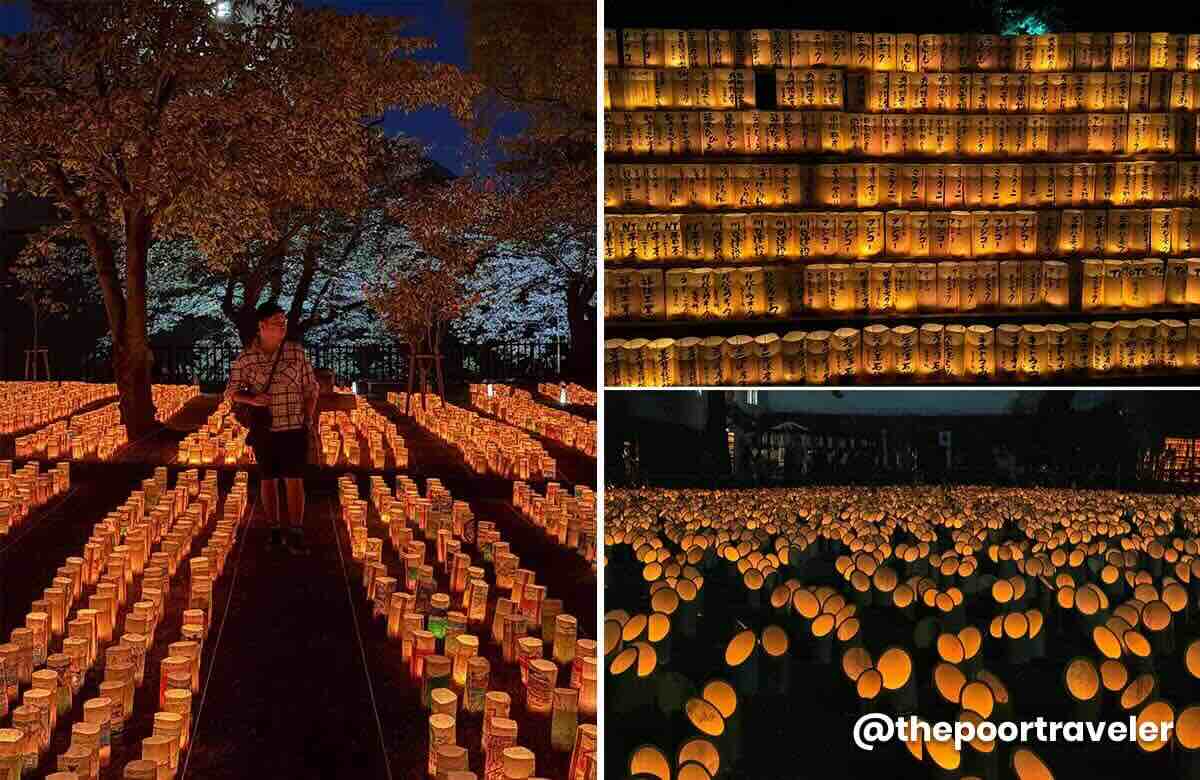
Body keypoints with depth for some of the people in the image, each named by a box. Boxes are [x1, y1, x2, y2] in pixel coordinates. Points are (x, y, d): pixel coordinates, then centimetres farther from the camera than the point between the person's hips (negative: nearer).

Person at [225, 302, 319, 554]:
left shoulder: (297, 352, -1)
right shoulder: (245, 358, -2)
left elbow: (311, 389, 6)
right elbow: (231, 392, 2)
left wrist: (308, 420, -3)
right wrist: (252, 399, -18)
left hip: (294, 429, -1)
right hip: (263, 429, 1)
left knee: (294, 480, -4)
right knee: (268, 480, 9)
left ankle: (295, 535, 0)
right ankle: (274, 531, 20)